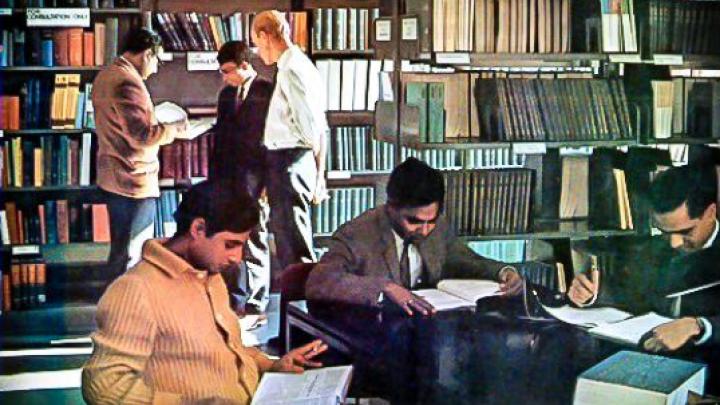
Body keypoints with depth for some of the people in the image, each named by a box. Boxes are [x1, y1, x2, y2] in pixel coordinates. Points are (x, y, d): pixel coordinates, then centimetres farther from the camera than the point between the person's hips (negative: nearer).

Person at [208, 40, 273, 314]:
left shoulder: (267, 92, -6)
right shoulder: (226, 94, 15)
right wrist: (213, 179, 13)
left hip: (255, 181, -6)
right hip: (227, 179, 6)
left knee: (255, 244, -1)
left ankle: (255, 305, 6)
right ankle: (236, 300, 17)